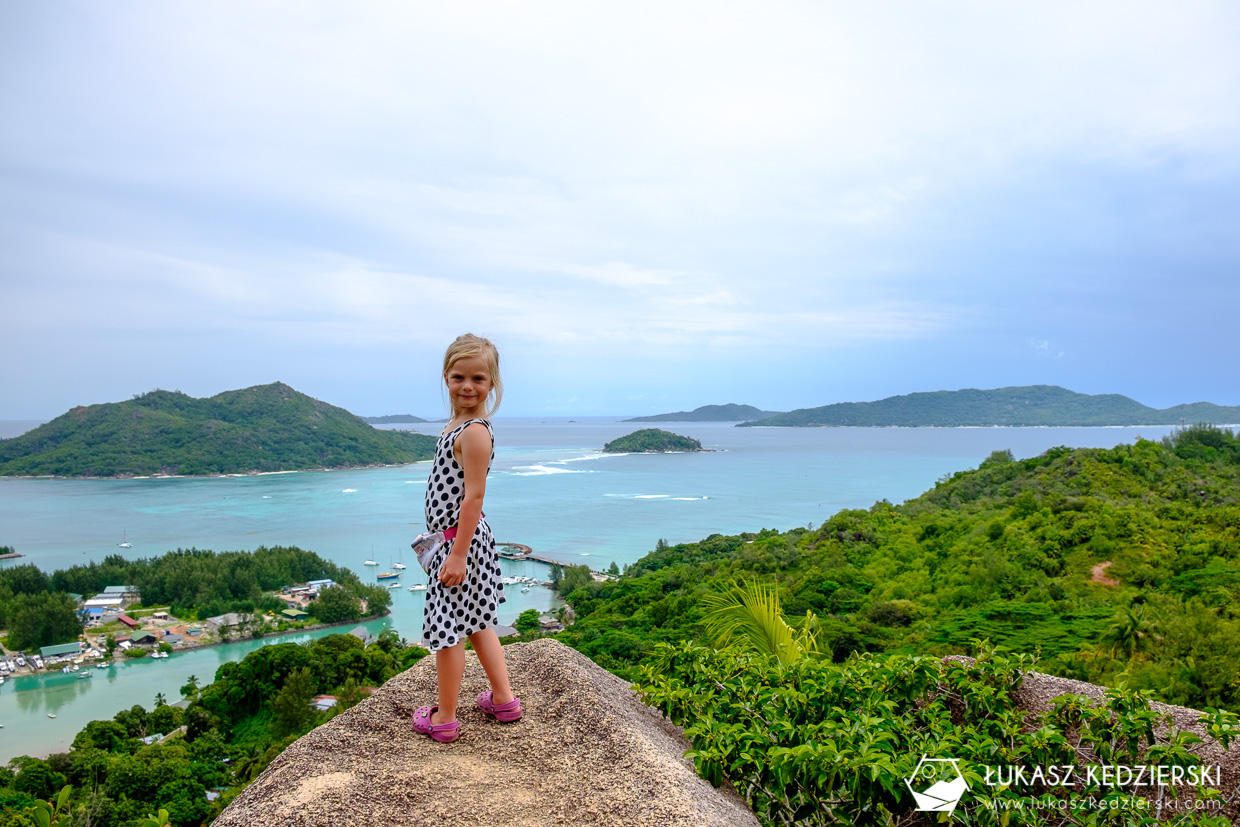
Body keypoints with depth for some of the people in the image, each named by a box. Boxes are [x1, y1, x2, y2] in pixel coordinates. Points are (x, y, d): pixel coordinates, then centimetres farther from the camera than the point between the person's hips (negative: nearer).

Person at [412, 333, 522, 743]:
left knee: (447, 626, 4)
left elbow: (473, 496, -23)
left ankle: (444, 718, 19)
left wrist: (458, 553, -22)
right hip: (467, 537, 10)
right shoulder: (458, 423, 9)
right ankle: (503, 699, 31)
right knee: (477, 621, 19)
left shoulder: (474, 432, -21)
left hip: (461, 539, -10)